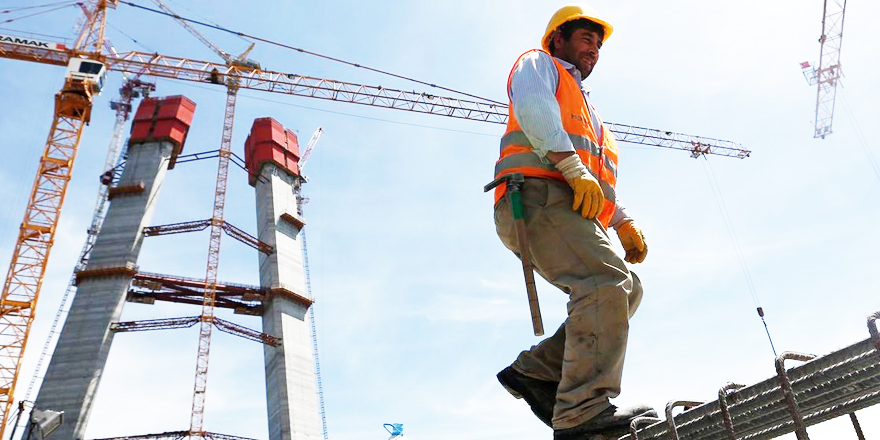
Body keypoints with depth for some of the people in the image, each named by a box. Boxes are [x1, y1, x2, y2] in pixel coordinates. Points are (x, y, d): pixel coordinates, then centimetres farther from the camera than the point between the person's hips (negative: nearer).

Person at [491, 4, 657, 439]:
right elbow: (533, 108, -7)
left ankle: (535, 370, -5)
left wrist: (625, 223, 17)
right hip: (539, 195, -9)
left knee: (626, 290, -3)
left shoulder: (585, 107, 42)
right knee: (607, 281, -25)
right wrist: (574, 167, -19)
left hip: (575, 211, 9)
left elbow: (603, 179, 35)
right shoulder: (537, 64, 18)